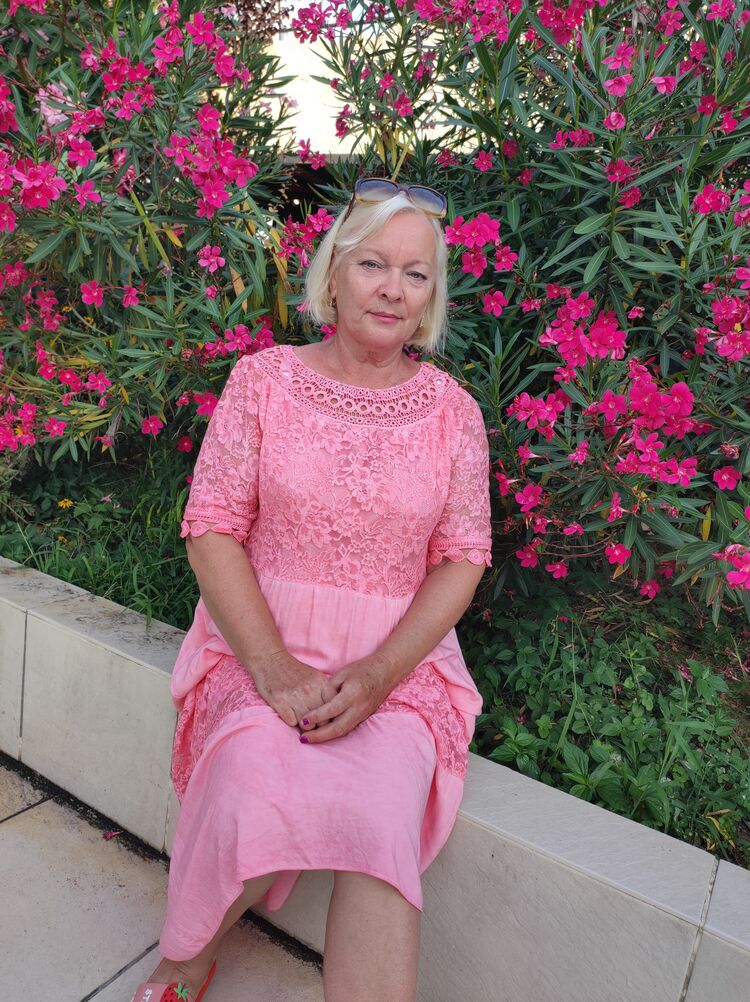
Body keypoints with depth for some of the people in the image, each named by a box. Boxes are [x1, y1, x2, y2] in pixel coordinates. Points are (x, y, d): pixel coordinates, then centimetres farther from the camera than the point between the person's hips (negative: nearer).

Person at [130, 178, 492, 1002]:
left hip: (400, 657, 1)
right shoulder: (263, 378, 0)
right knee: (251, 791, -24)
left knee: (378, 821, -25)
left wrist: (378, 673, -14)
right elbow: (212, 528, -3)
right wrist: (274, 667, -15)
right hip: (259, 637, 0)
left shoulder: (452, 410, 3)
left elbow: (463, 557, 1)